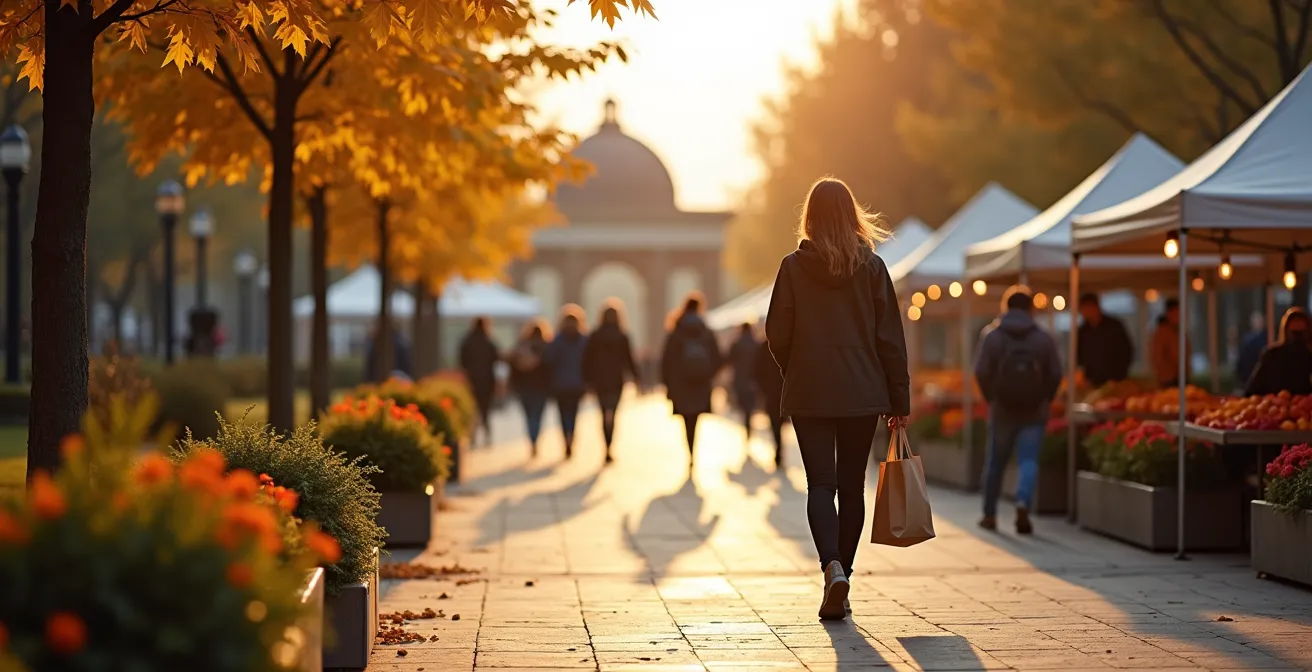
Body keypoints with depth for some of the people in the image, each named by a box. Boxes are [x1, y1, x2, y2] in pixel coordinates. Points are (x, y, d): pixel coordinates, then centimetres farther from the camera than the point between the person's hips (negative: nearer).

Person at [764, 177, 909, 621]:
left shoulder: (793, 267, -3)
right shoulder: (871, 266, -1)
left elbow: (777, 335, -2)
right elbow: (890, 338, -1)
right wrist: (900, 400, 5)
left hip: (809, 395, -1)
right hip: (862, 394, 1)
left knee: (820, 484, -2)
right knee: (851, 486, 12)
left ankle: (833, 566, -25)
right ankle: (842, 570, 15)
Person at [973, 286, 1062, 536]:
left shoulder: (993, 337, -5)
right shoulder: (1044, 339, -2)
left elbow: (982, 373, -8)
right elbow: (1055, 375, -3)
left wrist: (991, 399, 8)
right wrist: (1044, 401, 12)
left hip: (1002, 410, 0)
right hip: (1034, 412, 0)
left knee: (995, 463, 13)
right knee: (1029, 461, -2)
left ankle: (990, 515, 22)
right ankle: (1023, 503, -27)